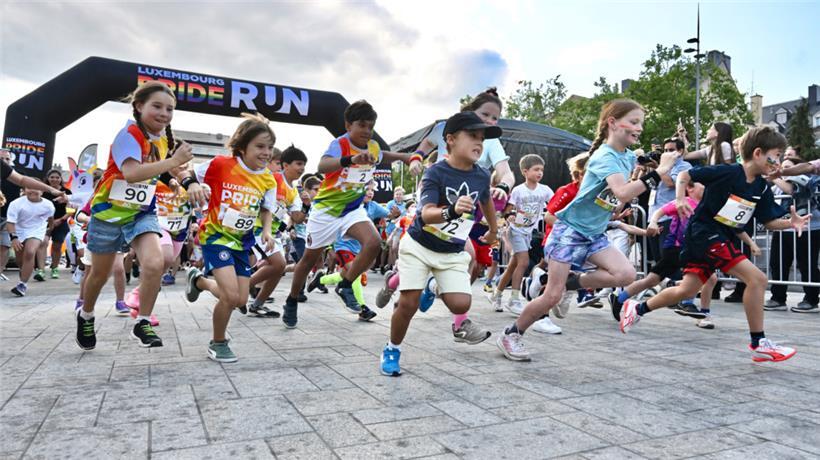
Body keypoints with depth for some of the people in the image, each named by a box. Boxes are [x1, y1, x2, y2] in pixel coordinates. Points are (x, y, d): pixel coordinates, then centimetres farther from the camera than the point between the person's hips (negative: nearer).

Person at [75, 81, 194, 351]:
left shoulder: (163, 138, 1)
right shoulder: (129, 134, -21)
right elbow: (131, 173, -38)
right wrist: (173, 161, -40)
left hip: (142, 213, 4)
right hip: (109, 211, -4)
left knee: (154, 264, -22)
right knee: (100, 273, 14)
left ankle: (142, 324, -5)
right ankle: (86, 316, 44)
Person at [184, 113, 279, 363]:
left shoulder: (268, 179, -4)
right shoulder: (221, 164, -16)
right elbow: (189, 174, -4)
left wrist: (266, 230, -10)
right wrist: (192, 184, -27)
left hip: (242, 240, 5)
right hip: (215, 235, -5)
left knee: (240, 301, 8)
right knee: (231, 296, -18)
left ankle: (199, 280, 37)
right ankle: (218, 343, 9)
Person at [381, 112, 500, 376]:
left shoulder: (482, 176, -5)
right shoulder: (436, 173, -19)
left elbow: (486, 201, 18)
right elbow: (427, 214, -32)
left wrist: (493, 230, 32)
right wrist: (452, 211, -52)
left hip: (453, 253, 4)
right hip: (419, 246, -3)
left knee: (461, 304, -12)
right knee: (408, 304, -7)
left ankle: (436, 290, 23)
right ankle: (392, 350, 21)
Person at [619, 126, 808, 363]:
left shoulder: (763, 188, 6)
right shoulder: (727, 172, -14)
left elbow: (769, 221, 9)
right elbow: (685, 175, -8)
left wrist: (791, 223, -9)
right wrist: (681, 199, -23)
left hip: (725, 238, 8)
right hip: (704, 232, -8)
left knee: (687, 290, 12)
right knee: (757, 278, -15)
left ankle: (637, 308, 28)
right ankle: (759, 343, -5)